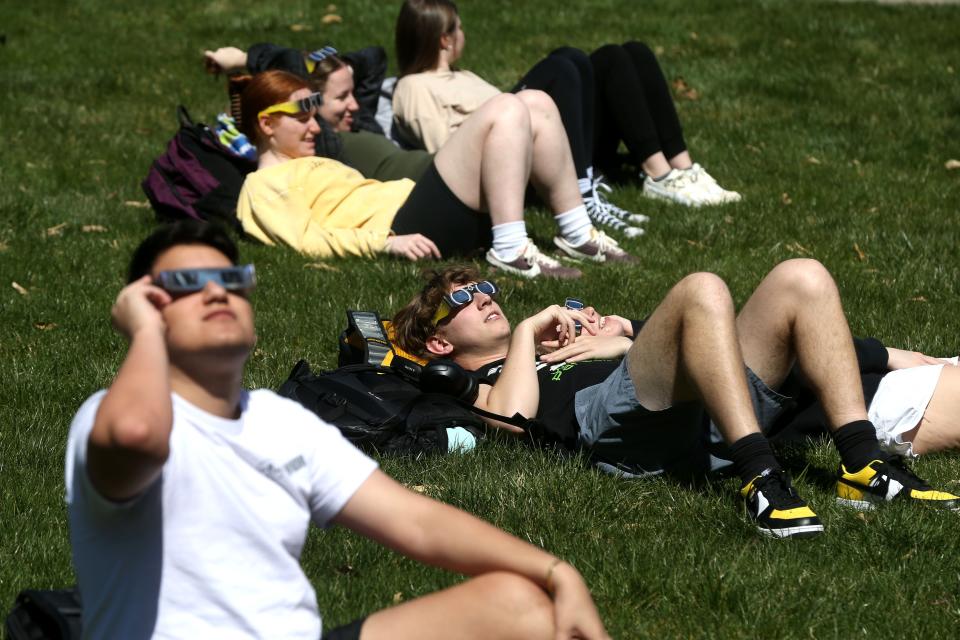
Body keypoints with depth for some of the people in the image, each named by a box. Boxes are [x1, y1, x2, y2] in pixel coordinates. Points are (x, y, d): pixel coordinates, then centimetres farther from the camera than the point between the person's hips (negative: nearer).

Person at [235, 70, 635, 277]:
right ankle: (511, 251, -29)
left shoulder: (307, 166, 33)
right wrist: (387, 242, -23)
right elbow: (307, 239, -12)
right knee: (505, 112, -20)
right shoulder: (263, 186, 3)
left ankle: (577, 236, 3)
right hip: (411, 226, -10)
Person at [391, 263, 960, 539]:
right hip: (618, 416, -7)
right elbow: (511, 419, -3)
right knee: (702, 290, -31)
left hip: (705, 419, 7)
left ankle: (864, 467, -24)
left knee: (802, 280, -11)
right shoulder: (477, 388, 23)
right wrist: (527, 333, 10)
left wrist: (621, 341, 16)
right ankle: (761, 478, -43)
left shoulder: (565, 340, 44)